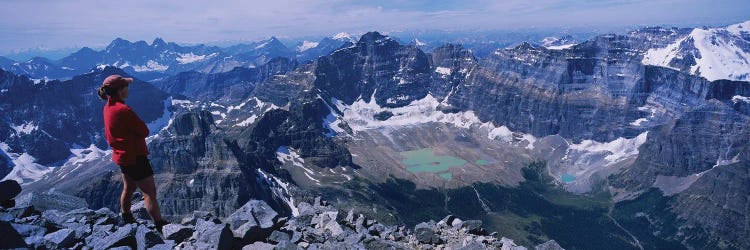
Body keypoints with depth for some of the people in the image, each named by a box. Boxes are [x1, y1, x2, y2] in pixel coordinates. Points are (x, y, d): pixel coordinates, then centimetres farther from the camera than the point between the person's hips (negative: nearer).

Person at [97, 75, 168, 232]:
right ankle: (161, 226, -3)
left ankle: (126, 219, 40)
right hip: (135, 157, -10)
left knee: (128, 189, 24)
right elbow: (144, 131, -19)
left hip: (121, 155, 10)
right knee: (150, 192, -6)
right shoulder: (123, 110, -25)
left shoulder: (108, 108, 5)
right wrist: (139, 128, -1)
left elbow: (108, 134, 16)